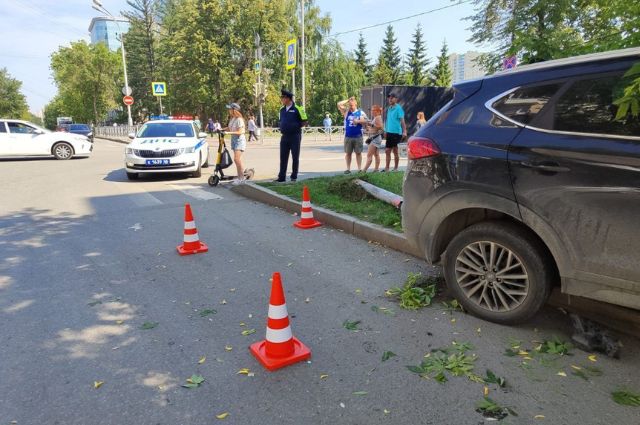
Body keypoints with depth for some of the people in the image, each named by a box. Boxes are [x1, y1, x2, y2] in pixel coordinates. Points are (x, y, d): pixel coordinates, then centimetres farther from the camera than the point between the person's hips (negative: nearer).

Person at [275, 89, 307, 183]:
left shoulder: (297, 109, -8)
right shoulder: (282, 109, 10)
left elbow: (304, 122, -6)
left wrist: (295, 127, -7)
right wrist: (282, 128, 7)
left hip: (295, 136, -5)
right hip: (284, 136, 6)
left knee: (295, 157, 3)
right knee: (283, 157, 5)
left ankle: (294, 176, 12)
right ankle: (281, 177, 10)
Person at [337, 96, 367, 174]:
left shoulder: (361, 112, 6)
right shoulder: (346, 111, 7)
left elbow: (365, 121, -1)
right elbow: (339, 104, -2)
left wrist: (358, 121, -16)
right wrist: (348, 100, 0)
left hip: (358, 136, -1)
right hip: (348, 136, 1)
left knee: (358, 153, 4)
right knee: (348, 153, 4)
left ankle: (359, 169, 8)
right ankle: (348, 169, 11)